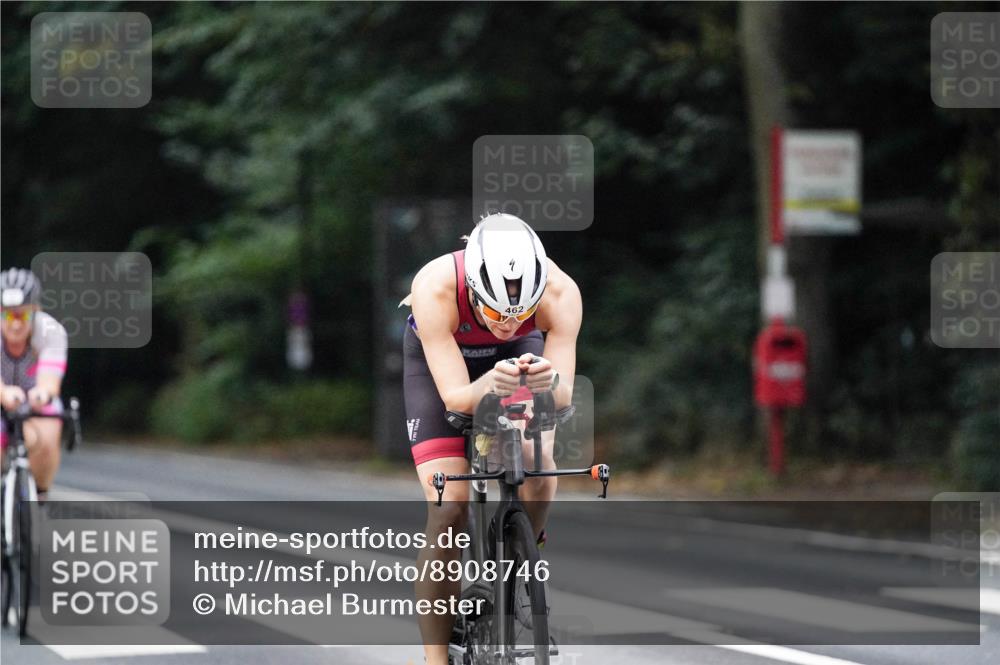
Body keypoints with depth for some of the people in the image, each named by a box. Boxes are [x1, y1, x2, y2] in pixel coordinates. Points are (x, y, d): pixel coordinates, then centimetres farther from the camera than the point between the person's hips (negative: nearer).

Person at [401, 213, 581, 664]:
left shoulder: (560, 292, -35)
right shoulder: (435, 288, -39)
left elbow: (564, 396, -35)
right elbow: (456, 397, -39)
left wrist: (549, 382, -58)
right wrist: (491, 384, -60)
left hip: (520, 354, 2)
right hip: (438, 359, -1)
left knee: (539, 460, -27)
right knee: (449, 508, -16)